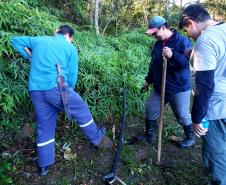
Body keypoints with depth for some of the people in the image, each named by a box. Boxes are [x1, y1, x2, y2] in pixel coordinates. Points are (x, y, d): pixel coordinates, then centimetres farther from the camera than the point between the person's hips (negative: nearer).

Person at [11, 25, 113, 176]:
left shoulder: (38, 40, 22)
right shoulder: (70, 48, 9)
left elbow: (15, 41, 33)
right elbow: (72, 75, 6)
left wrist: (30, 57, 30)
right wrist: (69, 93, 19)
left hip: (35, 91, 5)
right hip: (56, 87, -5)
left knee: (44, 127, 15)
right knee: (81, 110, 14)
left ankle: (44, 165, 26)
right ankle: (98, 139, 28)